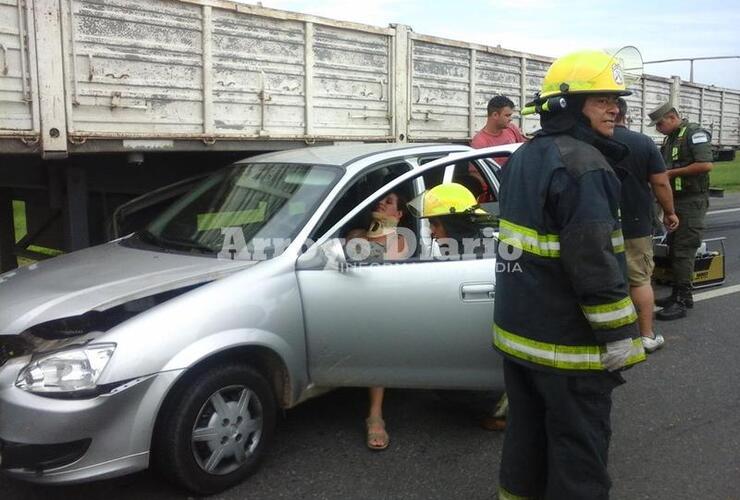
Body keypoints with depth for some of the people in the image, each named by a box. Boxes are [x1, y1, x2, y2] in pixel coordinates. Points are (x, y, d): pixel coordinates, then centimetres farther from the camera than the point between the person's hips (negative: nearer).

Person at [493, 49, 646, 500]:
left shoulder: (524, 157, 10)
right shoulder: (582, 164, -19)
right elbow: (594, 262, -24)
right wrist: (619, 336, -16)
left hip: (518, 327, 9)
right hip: (568, 342, -9)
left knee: (527, 429, 20)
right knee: (579, 445, 4)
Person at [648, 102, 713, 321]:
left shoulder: (695, 133, -11)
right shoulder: (669, 139, 16)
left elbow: (706, 165, -22)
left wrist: (673, 172, -17)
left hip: (692, 202, -9)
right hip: (675, 201, 9)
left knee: (683, 251, -10)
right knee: (674, 249, 13)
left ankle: (681, 302, -7)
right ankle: (679, 294, 23)